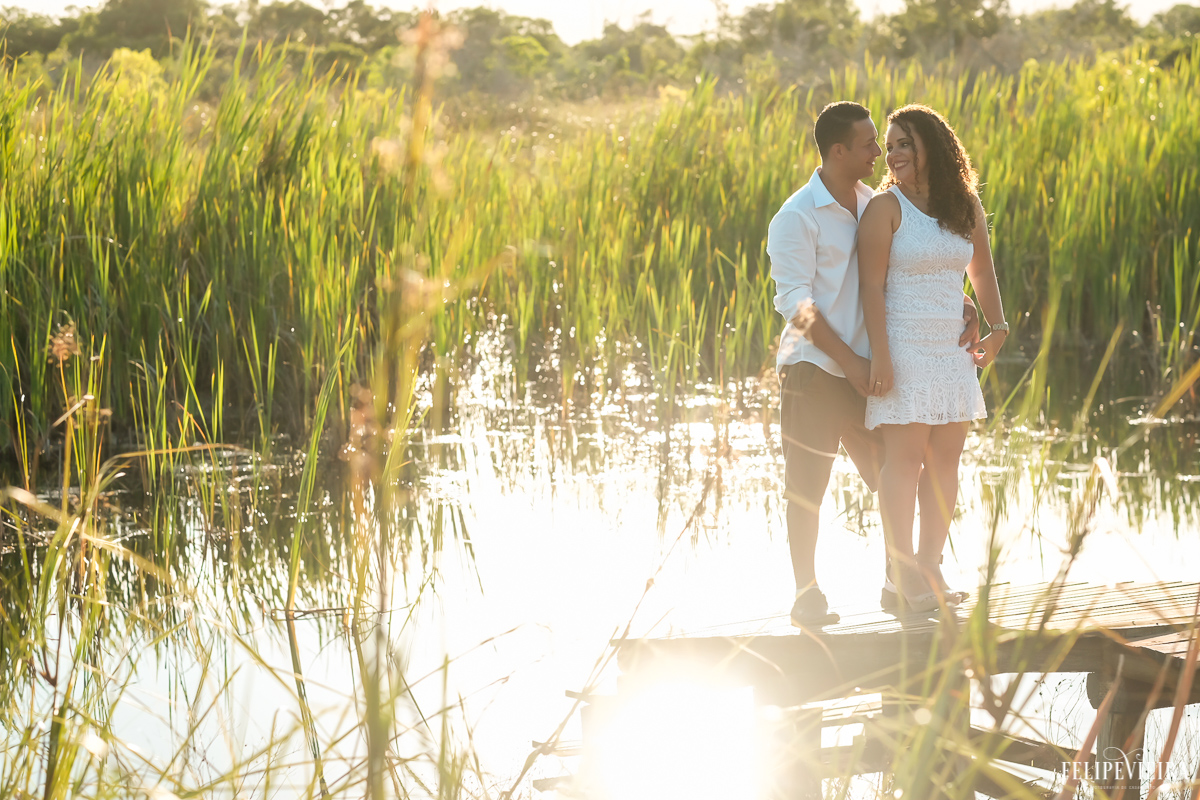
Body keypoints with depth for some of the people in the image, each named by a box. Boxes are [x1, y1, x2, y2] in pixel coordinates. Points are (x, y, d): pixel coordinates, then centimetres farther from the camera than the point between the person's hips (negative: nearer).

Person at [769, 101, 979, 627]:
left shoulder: (875, 206, 11)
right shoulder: (797, 218, -9)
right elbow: (795, 302, -14)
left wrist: (963, 304, 0)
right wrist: (851, 363, -18)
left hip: (863, 369, 6)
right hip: (813, 368, -6)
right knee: (807, 488, 2)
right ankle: (806, 595, 13)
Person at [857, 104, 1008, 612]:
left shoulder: (966, 206, 10)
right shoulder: (885, 207, -6)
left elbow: (981, 270, 22)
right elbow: (872, 286, -10)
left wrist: (996, 328, 15)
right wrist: (880, 356, -17)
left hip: (950, 350, 6)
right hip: (902, 346, -6)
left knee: (945, 459, 5)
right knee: (904, 456, -8)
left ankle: (929, 566, 13)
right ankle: (903, 575, -5)